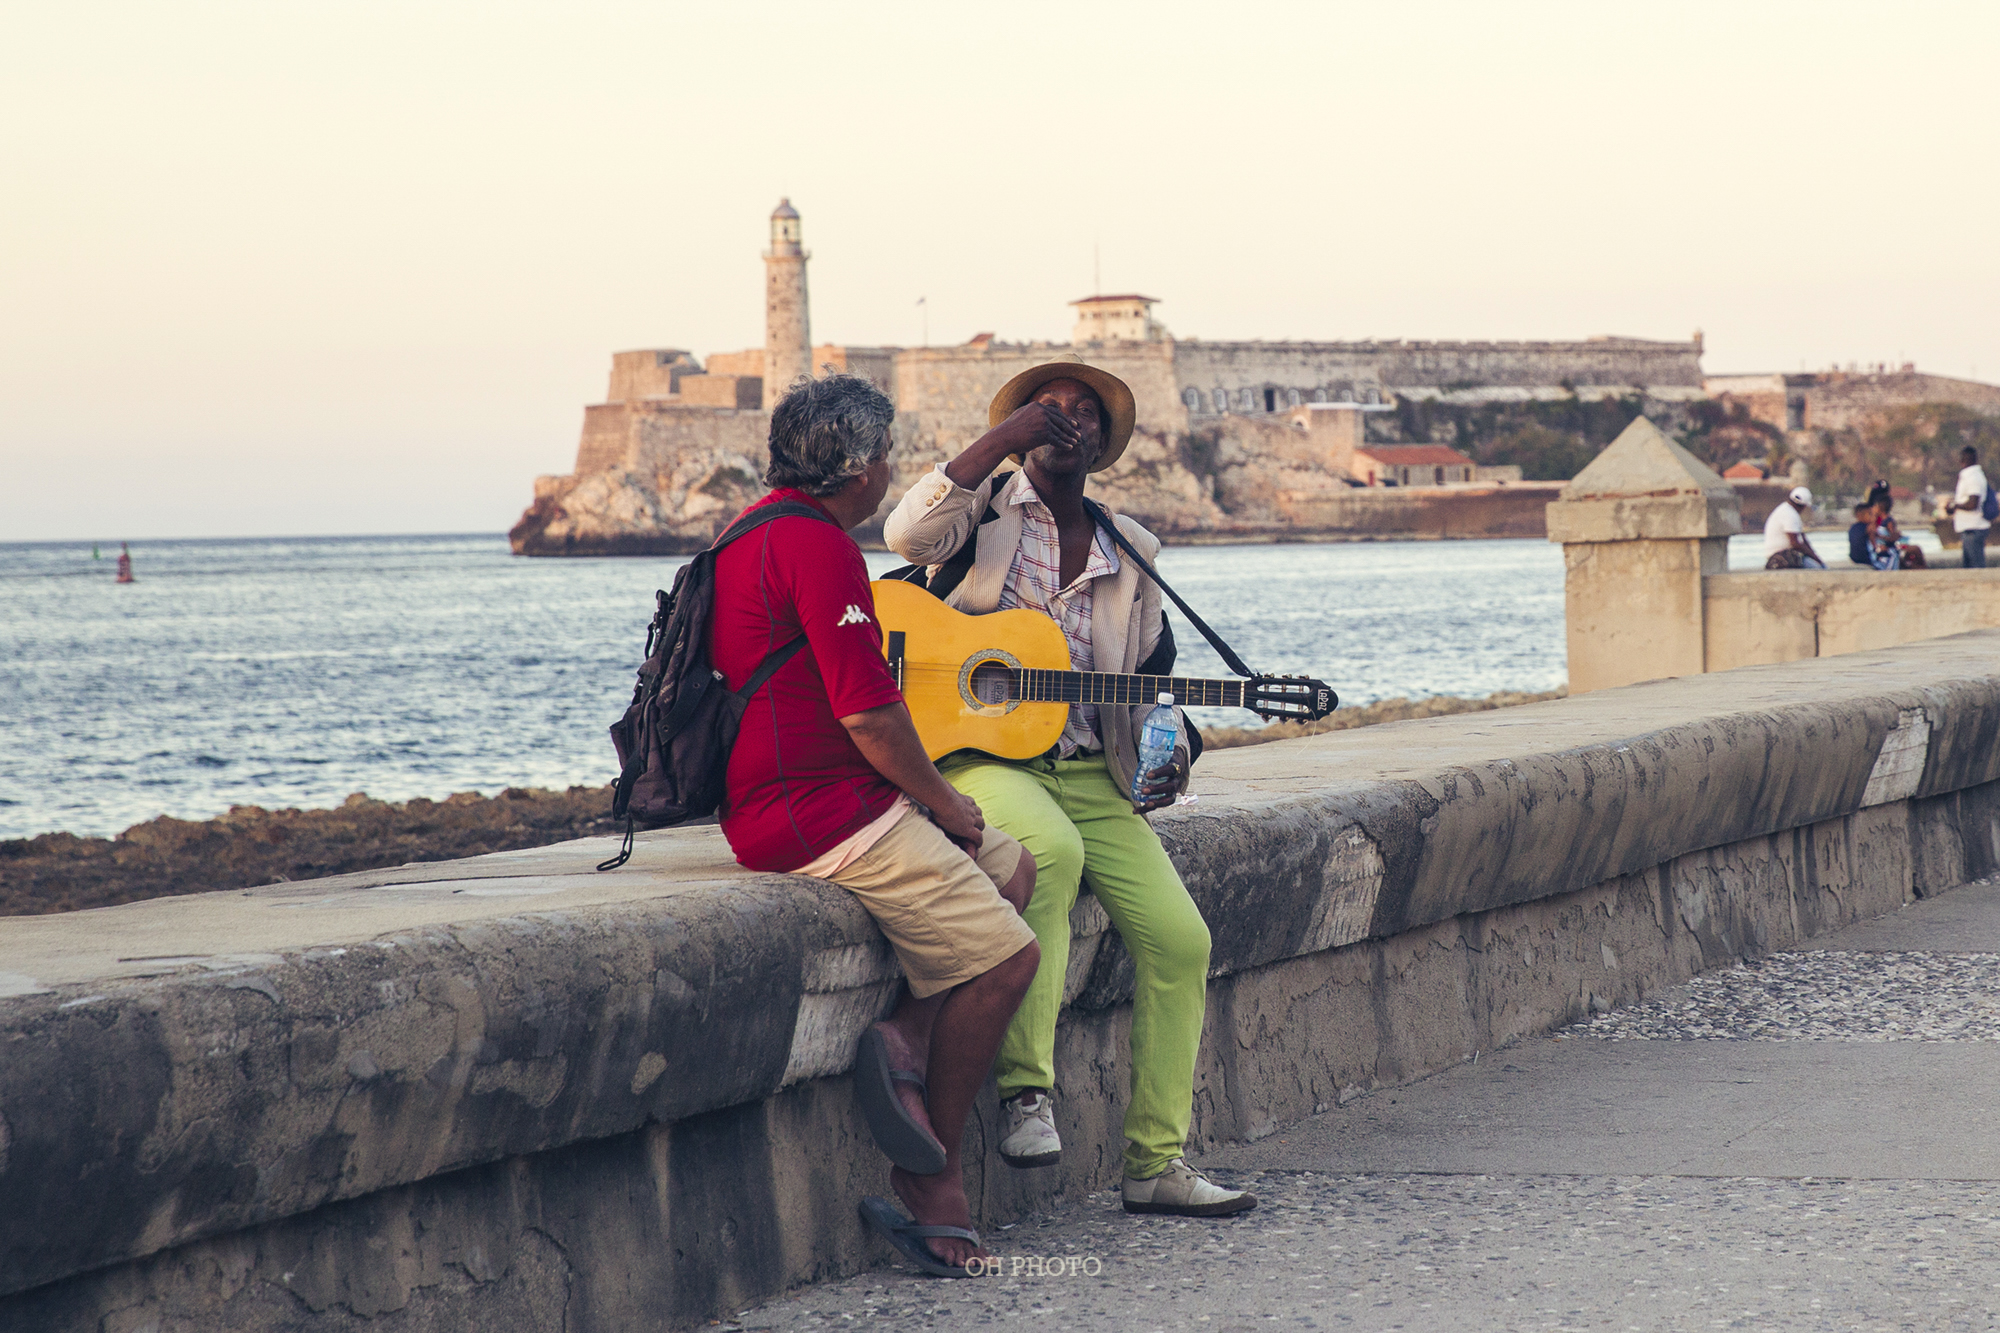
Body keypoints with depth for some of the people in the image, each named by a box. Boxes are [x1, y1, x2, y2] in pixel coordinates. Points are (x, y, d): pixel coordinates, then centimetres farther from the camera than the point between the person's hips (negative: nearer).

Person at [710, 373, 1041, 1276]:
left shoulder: (753, 533, 18)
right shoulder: (818, 544, -16)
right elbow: (871, 713, -20)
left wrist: (927, 797, 19)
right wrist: (942, 801, -4)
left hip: (774, 806, 11)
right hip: (824, 814, -11)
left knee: (1011, 868, 18)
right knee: (1005, 956, -7)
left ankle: (906, 1038, -1)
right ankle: (933, 1182, 1)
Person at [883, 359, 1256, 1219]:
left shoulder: (1129, 553, 17)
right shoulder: (984, 507, 4)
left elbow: (1149, 682, 23)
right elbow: (909, 534, -20)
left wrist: (1166, 754, 2)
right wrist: (1006, 436, -16)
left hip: (1089, 774, 5)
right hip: (977, 753, -5)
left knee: (1179, 938, -9)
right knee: (1051, 848, -38)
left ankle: (1156, 1161, -1)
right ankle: (1025, 1087, -30)